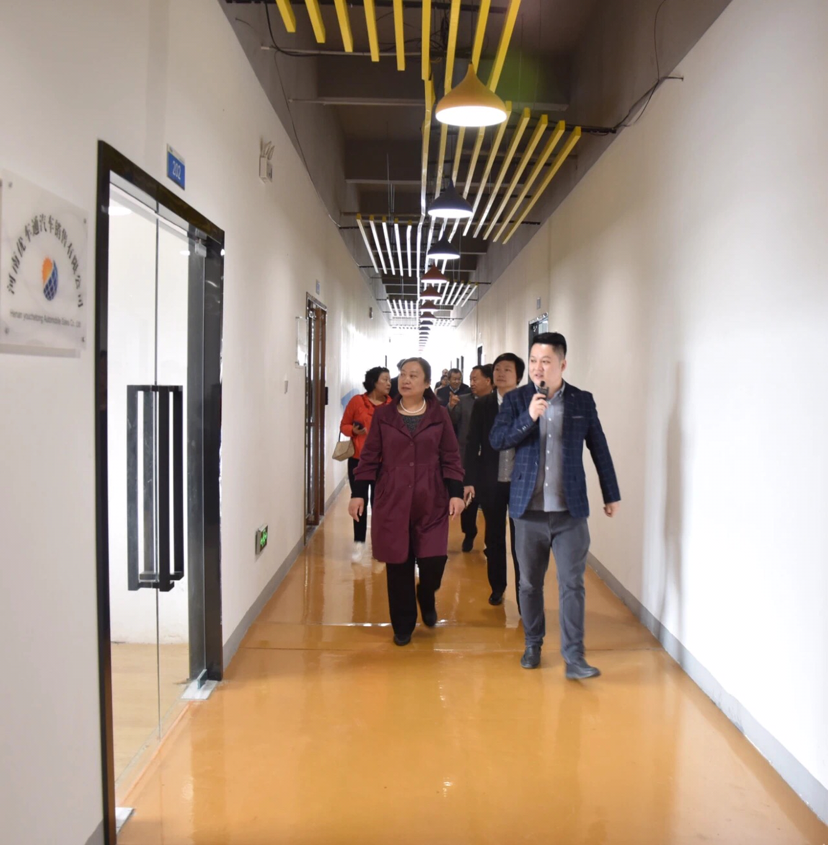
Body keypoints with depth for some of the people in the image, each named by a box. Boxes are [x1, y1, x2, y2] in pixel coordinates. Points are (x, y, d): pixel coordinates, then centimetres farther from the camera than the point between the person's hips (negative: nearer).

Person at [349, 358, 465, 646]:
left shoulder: (440, 416, 3)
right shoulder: (383, 415, 3)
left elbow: (451, 458, 3)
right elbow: (370, 457, 4)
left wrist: (456, 493, -6)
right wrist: (358, 493, -1)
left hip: (431, 502, 0)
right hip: (392, 501, 0)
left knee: (434, 559, -6)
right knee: (398, 565, 4)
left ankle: (427, 599, 28)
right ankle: (403, 625, 19)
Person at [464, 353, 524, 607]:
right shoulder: (482, 405, 1)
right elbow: (472, 445, 1)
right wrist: (469, 480, -4)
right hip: (491, 482, 2)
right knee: (494, 538, 13)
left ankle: (523, 594, 13)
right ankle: (497, 587, 29)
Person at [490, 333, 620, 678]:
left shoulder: (583, 401, 3)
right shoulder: (515, 399, 2)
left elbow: (599, 449, 9)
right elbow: (496, 440, -9)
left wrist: (611, 495, 12)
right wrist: (528, 417, -22)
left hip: (570, 510, -1)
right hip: (528, 508, 1)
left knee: (572, 583, -2)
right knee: (529, 583, 11)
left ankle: (573, 656, 5)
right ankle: (533, 645, 28)